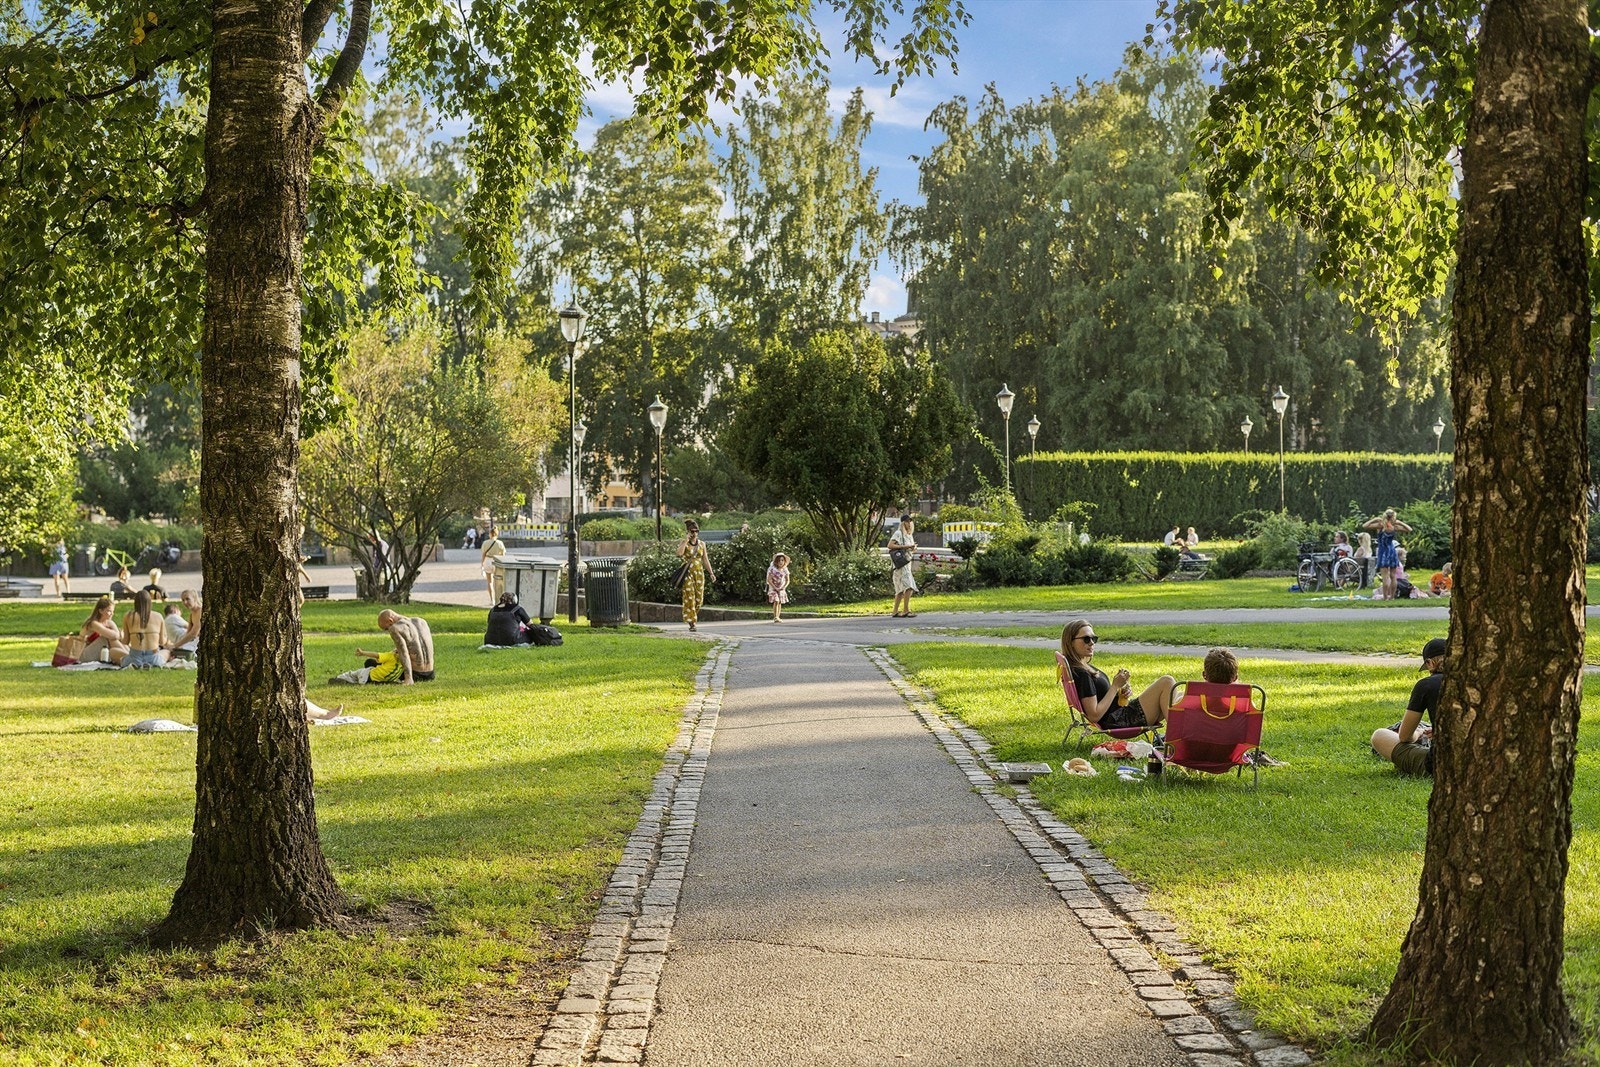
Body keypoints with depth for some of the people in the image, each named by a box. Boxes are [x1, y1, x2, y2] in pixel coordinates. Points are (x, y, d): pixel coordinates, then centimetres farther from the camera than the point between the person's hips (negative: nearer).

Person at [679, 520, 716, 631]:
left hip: (699, 572, 4)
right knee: (689, 598, -7)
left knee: (699, 598, 3)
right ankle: (691, 623, -5)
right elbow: (679, 553, -24)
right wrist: (686, 540, -19)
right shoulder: (684, 544, -3)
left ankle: (693, 616, 26)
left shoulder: (702, 544, 8)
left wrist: (711, 573, 7)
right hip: (688, 573, -4)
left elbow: (706, 560, 12)